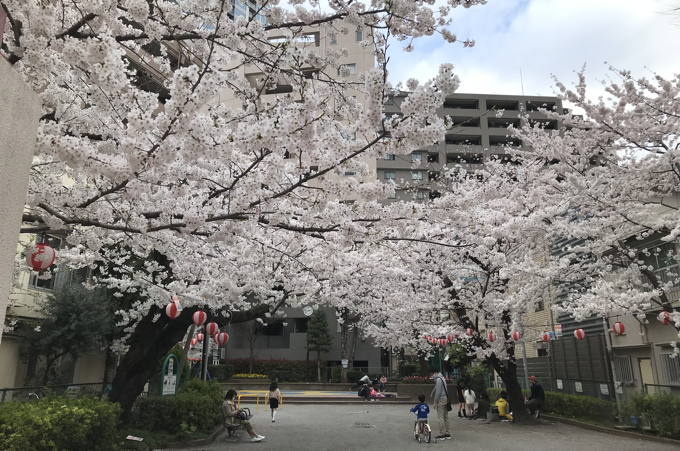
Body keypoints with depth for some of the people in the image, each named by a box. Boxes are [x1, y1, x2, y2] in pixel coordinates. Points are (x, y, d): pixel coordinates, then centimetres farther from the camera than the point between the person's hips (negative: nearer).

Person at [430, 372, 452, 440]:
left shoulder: (438, 379, -13)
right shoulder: (442, 379, 16)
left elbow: (438, 391, -17)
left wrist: (435, 402, -13)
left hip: (441, 399, -9)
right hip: (445, 399, 9)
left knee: (441, 417, -6)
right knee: (445, 417, 11)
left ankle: (442, 434, -5)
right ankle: (447, 434, 14)